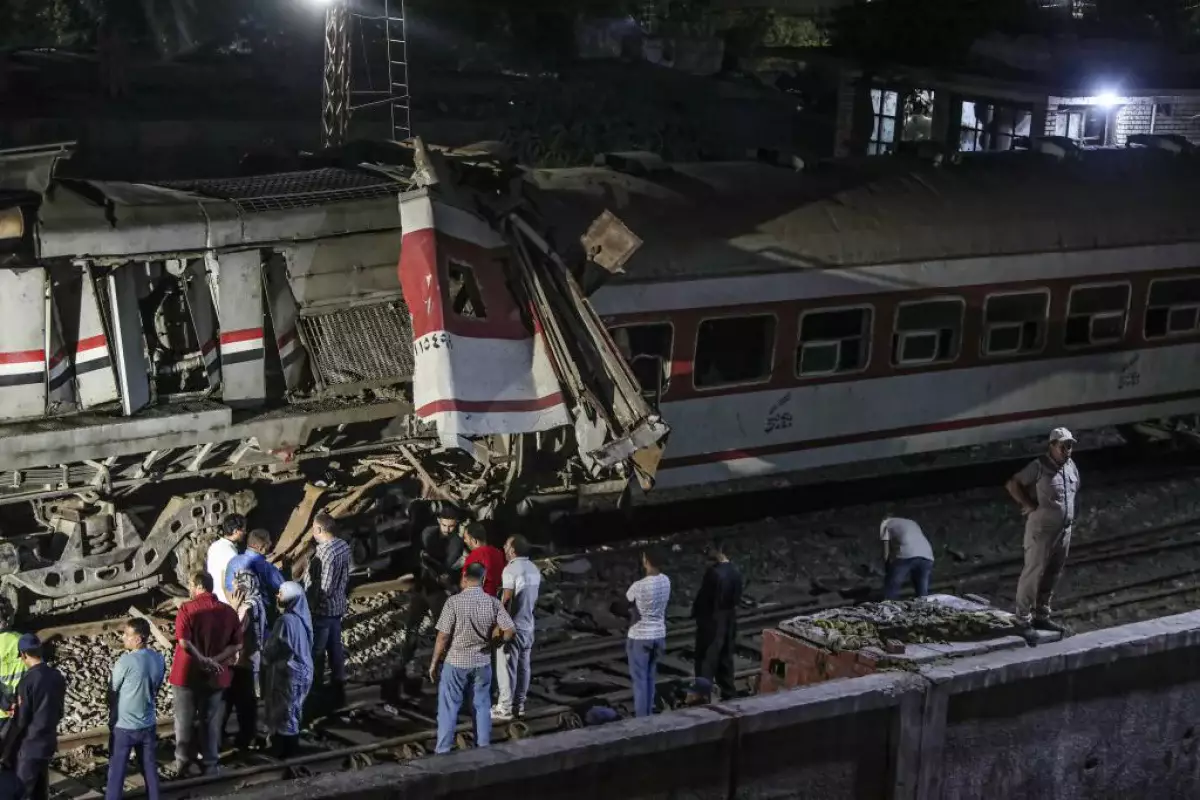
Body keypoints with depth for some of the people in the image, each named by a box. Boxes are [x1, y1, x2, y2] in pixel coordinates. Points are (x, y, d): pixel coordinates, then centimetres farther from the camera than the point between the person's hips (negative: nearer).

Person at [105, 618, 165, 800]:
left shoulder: (126, 661, -23)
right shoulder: (159, 659, -4)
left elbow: (112, 689, -9)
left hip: (124, 726, -5)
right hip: (148, 724, 5)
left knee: (117, 772, 8)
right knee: (150, 769, 17)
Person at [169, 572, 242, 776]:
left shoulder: (187, 609, -12)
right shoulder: (229, 612, -1)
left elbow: (184, 642, -22)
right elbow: (237, 644, -5)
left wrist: (203, 660, -17)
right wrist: (214, 661, -11)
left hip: (187, 673, -3)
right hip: (215, 676, 3)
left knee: (185, 720, 11)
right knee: (211, 721, 12)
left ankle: (183, 761, 20)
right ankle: (210, 764, 16)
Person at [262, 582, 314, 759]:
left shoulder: (286, 621, -25)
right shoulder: (302, 617, 1)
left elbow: (272, 649, -18)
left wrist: (264, 655, 5)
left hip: (286, 673, -8)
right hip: (302, 670, 8)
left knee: (283, 712, 6)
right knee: (292, 710, 19)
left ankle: (284, 749, 15)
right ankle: (291, 746, 29)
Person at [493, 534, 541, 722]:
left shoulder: (511, 569, -17)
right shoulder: (534, 569, 7)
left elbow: (506, 600, -20)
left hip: (511, 625, -8)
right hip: (528, 625, 8)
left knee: (507, 667, -2)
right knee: (523, 665, 14)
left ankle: (504, 709, 1)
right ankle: (519, 704, 21)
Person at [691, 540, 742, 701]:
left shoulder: (713, 572, -21)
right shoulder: (735, 572, 3)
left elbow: (703, 596, -17)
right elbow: (737, 598, 9)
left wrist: (695, 612, -3)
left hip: (712, 620, -7)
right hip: (729, 619, 7)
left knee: (707, 658, -2)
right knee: (725, 657, 16)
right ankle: (728, 692, 21)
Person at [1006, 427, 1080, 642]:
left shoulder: (1072, 467, 7)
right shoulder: (1039, 467, -16)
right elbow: (1012, 484, -15)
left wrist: (1069, 515, 14)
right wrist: (1030, 506, -15)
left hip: (1064, 530, 7)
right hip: (1041, 530, -7)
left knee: (1052, 576, 14)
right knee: (1033, 574, -4)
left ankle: (1041, 616, 26)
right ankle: (1024, 621, 2)